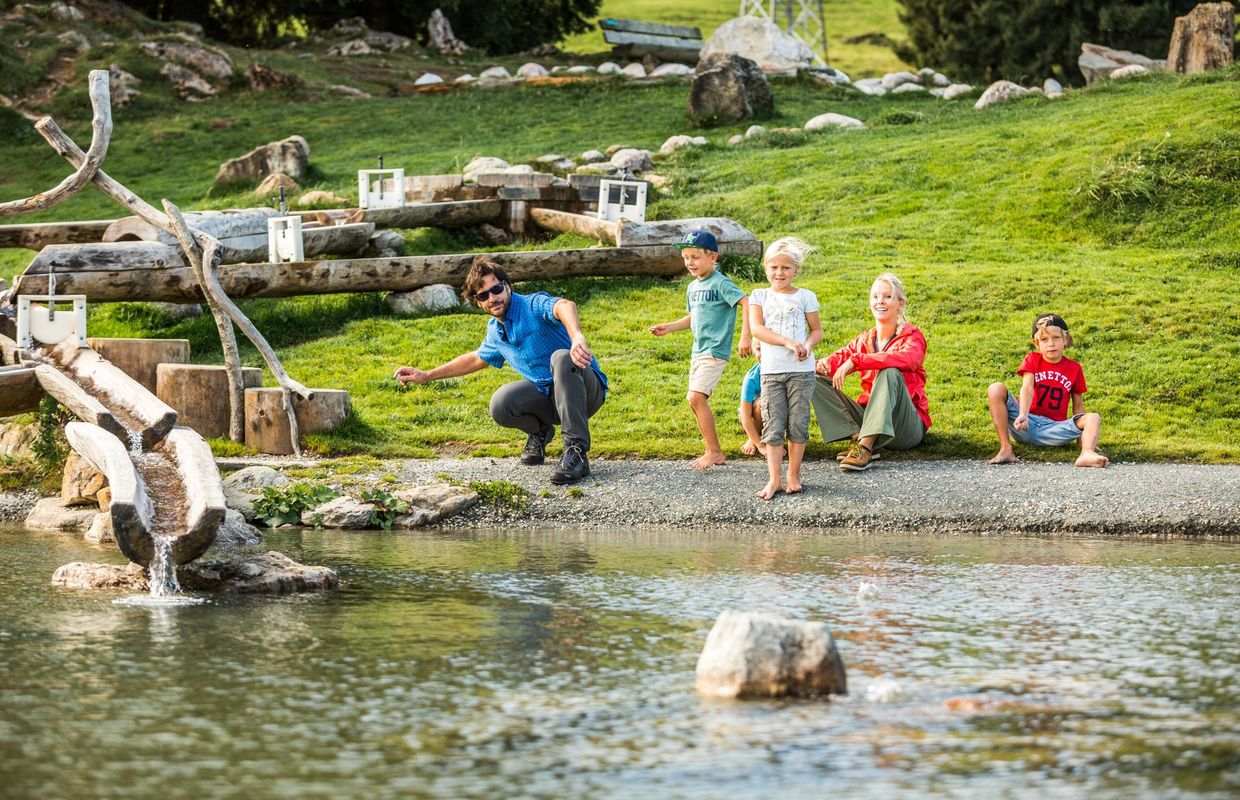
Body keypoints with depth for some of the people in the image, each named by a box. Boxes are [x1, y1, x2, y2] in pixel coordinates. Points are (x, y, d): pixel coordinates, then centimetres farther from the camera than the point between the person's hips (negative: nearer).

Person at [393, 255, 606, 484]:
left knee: (561, 358, -38)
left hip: (587, 390, -6)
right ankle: (539, 431, 13)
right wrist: (426, 375, 27)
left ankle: (576, 452, -38)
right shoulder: (494, 331, 6)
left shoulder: (533, 306, -19)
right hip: (547, 395, 6)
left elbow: (564, 306, -43)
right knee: (501, 405, -23)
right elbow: (476, 359, 28)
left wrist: (577, 336, -66)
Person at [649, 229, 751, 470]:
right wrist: (669, 327, 15)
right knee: (696, 402, 8)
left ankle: (714, 451, -11)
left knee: (696, 397, -18)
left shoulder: (720, 283, -13)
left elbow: (746, 303, -20)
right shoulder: (692, 287, 13)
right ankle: (714, 452, 15)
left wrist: (745, 337, -26)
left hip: (715, 351, -9)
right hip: (697, 351, 9)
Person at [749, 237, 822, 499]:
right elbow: (756, 328, -7)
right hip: (771, 370, 0)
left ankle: (794, 475, 13)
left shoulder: (805, 297, 5)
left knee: (798, 424, 2)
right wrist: (788, 342, -18)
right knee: (773, 426, -2)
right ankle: (774, 479, -1)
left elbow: (816, 329, 10)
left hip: (801, 370, 0)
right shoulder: (760, 296, 5)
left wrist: (807, 346, -13)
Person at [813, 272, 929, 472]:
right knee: (818, 380, -8)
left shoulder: (912, 337, -4)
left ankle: (865, 448, -40)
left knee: (890, 373, -33)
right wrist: (824, 364, -26)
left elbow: (907, 359, -28)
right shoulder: (865, 340, 12)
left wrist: (854, 361, -34)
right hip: (869, 416, 5)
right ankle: (858, 438, -26)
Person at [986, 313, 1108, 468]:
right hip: (1027, 426, -1)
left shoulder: (1074, 368, 8)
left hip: (1053, 429, 1)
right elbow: (1027, 388, -14)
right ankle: (1005, 449, -27)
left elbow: (1078, 405, 12)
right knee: (996, 389, -21)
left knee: (1094, 419, -20)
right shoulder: (1032, 360, 4)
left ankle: (1087, 454, -53)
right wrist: (1023, 415, -32)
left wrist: (1080, 432, -1)